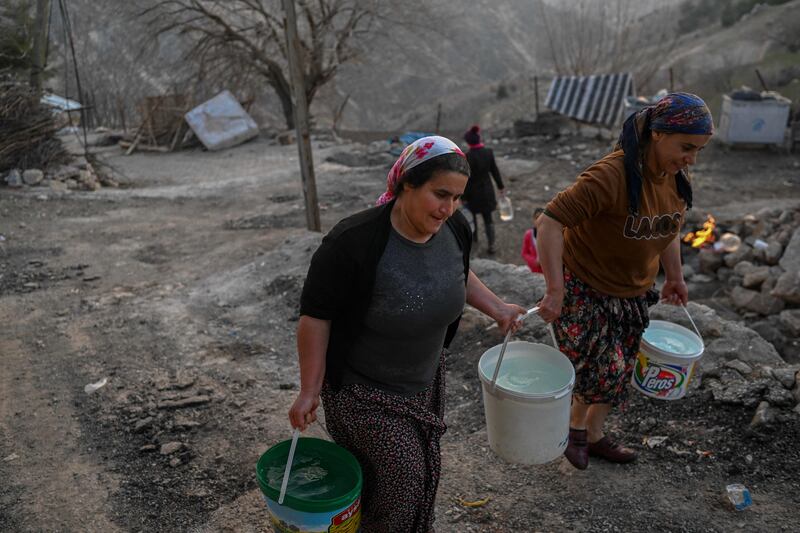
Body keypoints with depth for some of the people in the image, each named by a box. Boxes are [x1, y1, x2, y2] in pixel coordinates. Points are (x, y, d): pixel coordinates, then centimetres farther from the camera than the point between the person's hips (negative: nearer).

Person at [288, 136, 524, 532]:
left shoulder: (454, 230, -10)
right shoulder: (354, 242, -30)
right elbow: (315, 315, -21)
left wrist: (495, 307, 6)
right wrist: (310, 391, -17)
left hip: (425, 380, 6)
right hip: (362, 388, -6)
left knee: (423, 471, 18)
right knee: (401, 475, 0)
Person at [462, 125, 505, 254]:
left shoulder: (468, 157, -23)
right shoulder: (488, 152, -8)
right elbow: (494, 170, 2)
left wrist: (463, 196, -10)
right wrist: (500, 186, 15)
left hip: (473, 192, -4)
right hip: (487, 191, 4)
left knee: (471, 215, 21)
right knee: (488, 218, 12)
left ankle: (473, 237, 40)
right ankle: (491, 245, 10)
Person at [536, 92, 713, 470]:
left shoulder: (678, 176, -3)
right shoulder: (611, 176, -29)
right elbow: (550, 222, -31)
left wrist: (674, 277, 15)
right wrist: (555, 291, -33)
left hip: (633, 292, 7)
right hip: (585, 289, -7)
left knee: (617, 371, 15)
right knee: (603, 368, -8)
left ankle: (594, 435, 38)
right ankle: (575, 427, 23)